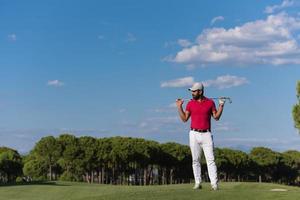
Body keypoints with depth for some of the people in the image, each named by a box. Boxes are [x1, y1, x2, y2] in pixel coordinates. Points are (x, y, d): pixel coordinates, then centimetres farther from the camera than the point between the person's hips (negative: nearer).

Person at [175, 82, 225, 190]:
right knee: (196, 160, 3)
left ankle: (214, 184, -10)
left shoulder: (210, 102, 4)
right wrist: (179, 107, -1)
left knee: (210, 159, -8)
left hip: (206, 134, -2)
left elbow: (216, 117, 5)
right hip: (194, 134, 2)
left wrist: (221, 105, -4)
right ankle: (198, 183, 8)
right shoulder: (190, 103, 6)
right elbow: (184, 119, 5)